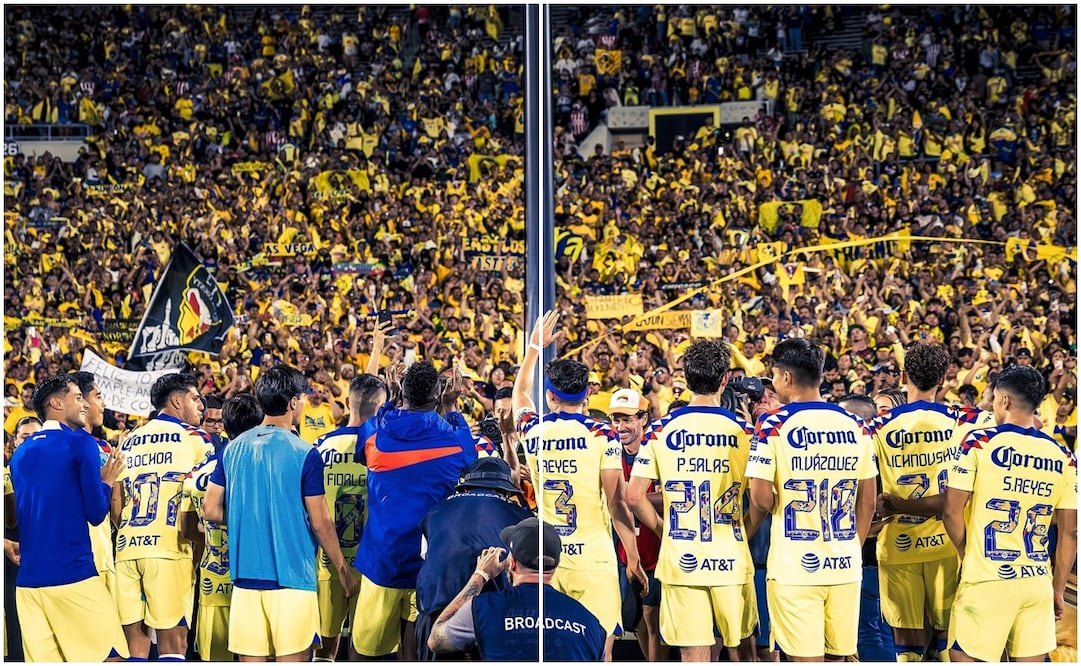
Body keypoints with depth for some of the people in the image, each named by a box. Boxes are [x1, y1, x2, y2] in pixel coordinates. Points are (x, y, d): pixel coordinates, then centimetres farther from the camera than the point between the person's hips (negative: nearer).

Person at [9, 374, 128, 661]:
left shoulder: (20, 453, 16)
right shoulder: (79, 443, -3)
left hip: (28, 579, 6)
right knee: (110, 657, -1)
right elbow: (96, 513, -6)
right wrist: (107, 481, 12)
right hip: (74, 575, -6)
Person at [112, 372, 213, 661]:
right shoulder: (194, 437, 4)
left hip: (127, 547, 5)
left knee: (136, 642, 8)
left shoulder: (128, 442, 19)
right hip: (169, 548, -5)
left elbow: (115, 503, 15)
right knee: (173, 642, -4)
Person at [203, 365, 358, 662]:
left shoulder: (233, 448, 6)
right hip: (291, 578, -5)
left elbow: (210, 510, 8)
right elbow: (320, 523, -7)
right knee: (292, 659, -1)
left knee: (251, 659, 7)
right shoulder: (304, 454, -9)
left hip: (245, 574, 5)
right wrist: (343, 570, 5)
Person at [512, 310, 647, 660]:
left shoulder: (532, 431, 5)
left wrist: (535, 346, 40)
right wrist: (634, 559, 2)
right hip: (592, 559, -3)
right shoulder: (602, 434, -5)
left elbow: (520, 391, 29)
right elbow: (617, 505, -6)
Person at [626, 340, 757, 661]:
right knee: (742, 650, 15)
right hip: (732, 560, 0)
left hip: (681, 561, 0)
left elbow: (635, 496, -2)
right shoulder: (744, 431, -1)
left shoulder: (660, 430, -1)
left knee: (694, 655, 1)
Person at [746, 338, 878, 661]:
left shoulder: (774, 425, -8)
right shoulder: (854, 426, 6)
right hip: (845, 567, 4)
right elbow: (867, 503, 10)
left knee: (806, 658, -1)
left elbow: (761, 499, -13)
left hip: (794, 568, -4)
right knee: (839, 655, 13)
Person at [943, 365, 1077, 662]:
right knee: (1032, 659, 8)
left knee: (964, 657, 4)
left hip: (988, 580, -4)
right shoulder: (1063, 457, 5)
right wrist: (1058, 588, 16)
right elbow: (1069, 532, 7)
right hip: (1038, 581, 4)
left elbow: (952, 511, -6)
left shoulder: (979, 442, -6)